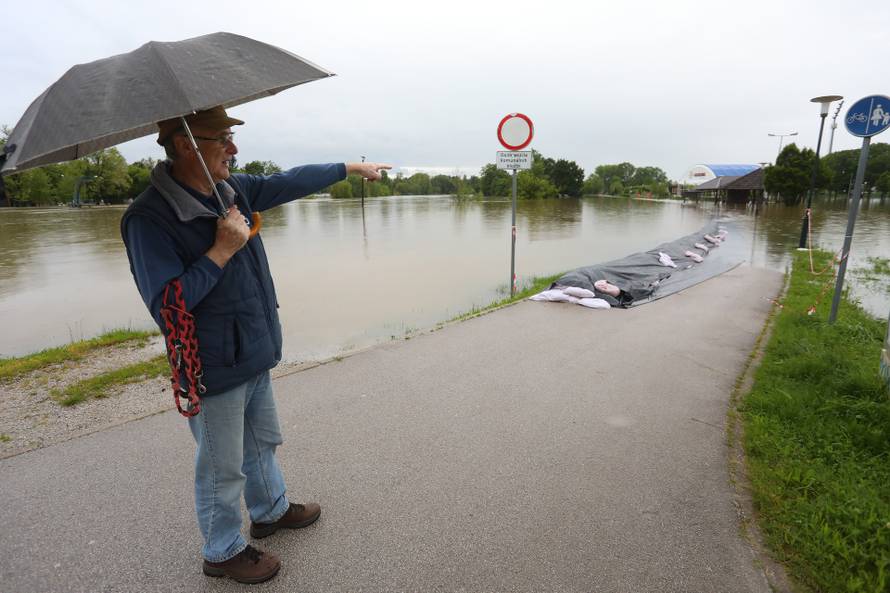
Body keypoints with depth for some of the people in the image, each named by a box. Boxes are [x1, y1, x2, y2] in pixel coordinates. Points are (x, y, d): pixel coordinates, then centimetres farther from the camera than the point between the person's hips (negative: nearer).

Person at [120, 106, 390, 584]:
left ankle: (270, 510, 49)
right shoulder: (150, 218, -22)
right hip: (215, 370, -7)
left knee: (262, 442, 25)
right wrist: (223, 250, -27)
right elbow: (165, 305, -25)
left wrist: (353, 167, 19)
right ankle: (222, 551, 36)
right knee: (223, 468, 12)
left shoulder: (233, 189, 0)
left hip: (255, 356, 8)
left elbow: (290, 182, 13)